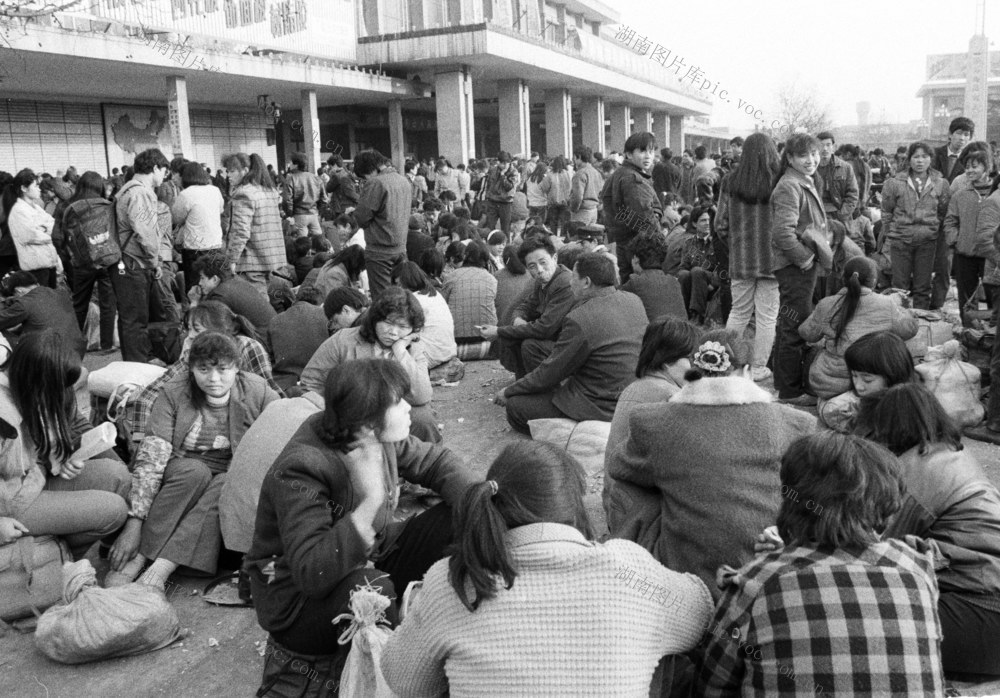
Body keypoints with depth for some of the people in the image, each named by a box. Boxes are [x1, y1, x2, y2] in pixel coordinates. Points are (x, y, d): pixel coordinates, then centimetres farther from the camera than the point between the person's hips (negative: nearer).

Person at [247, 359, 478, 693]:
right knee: (372, 588, -39)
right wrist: (369, 503, -45)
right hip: (299, 600, -7)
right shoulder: (300, 471, -33)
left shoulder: (378, 438, -12)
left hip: (367, 561, 7)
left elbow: (435, 462, 1)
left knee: (455, 521, -6)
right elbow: (311, 574, -40)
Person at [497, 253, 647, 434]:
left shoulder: (580, 319, -23)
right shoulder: (634, 301, 2)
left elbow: (548, 374, -14)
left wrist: (508, 392, 1)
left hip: (601, 409, -9)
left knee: (515, 405, -2)